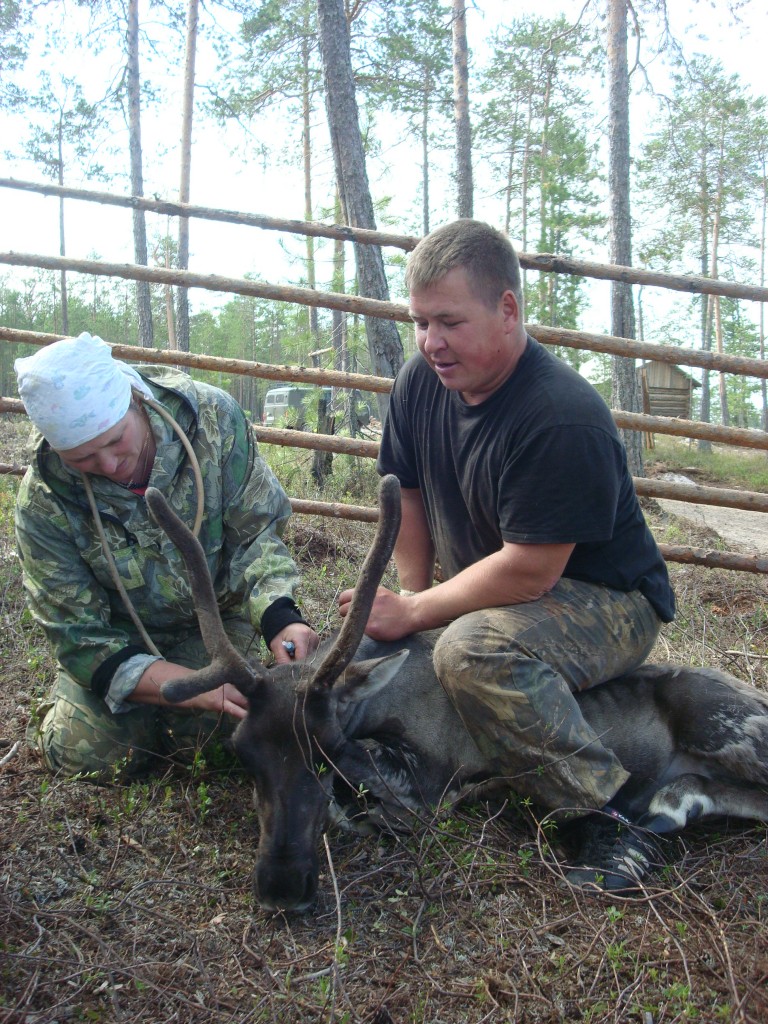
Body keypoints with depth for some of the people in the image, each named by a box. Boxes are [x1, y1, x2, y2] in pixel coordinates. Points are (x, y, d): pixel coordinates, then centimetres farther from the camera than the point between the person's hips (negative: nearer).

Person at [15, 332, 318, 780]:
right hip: (120, 635, 0)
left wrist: (278, 617, -38)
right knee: (85, 751, -15)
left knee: (201, 724, -23)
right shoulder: (44, 504, -26)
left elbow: (256, 531, -18)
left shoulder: (211, 416, -25)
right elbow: (82, 639, -24)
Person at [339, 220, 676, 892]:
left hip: (610, 605, -8)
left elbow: (530, 571, -29)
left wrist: (414, 613, -20)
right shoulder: (421, 381, -4)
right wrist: (412, 596, -2)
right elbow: (406, 493, 6)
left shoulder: (564, 419, -29)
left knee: (473, 651, -36)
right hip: (493, 593, 8)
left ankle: (608, 824, -25)